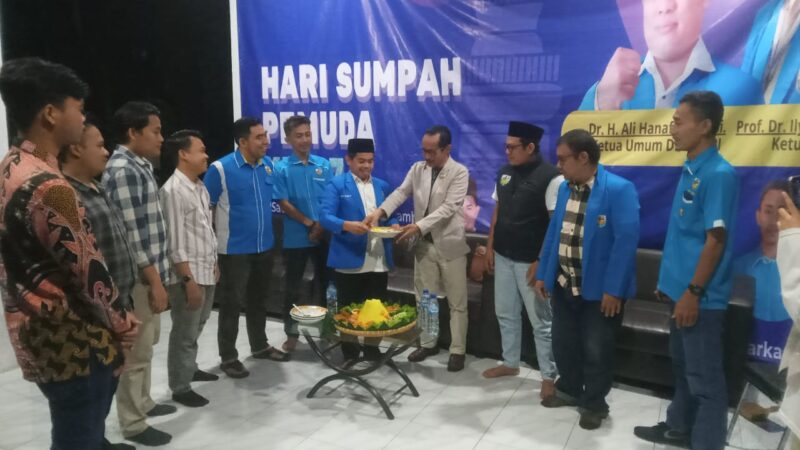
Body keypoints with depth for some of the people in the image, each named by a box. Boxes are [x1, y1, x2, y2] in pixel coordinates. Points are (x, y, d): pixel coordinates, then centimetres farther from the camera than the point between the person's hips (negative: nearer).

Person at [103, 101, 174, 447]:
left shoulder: (139, 166, 12)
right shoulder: (123, 170, -18)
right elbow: (132, 234, -22)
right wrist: (155, 282, -19)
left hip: (148, 273, 10)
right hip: (138, 278, -10)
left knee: (145, 344, 21)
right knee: (136, 351, 2)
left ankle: (142, 403, 37)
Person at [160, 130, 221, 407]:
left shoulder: (200, 187, 10)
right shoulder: (173, 191, -17)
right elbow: (175, 242, -19)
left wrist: (214, 264, 18)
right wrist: (189, 280, -20)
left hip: (206, 272, 8)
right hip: (187, 276, -8)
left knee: (196, 328, 21)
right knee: (185, 333, 4)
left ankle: (190, 369, 39)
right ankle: (180, 388, 18)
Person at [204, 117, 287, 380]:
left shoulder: (268, 165, 2)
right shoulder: (220, 169, -15)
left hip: (264, 247, 6)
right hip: (234, 250, -6)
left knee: (258, 300, 19)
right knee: (232, 304, 5)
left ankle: (260, 346, 36)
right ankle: (228, 357, 20)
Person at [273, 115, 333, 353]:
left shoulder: (324, 164, 3)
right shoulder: (282, 168, -5)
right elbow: (284, 203, -9)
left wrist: (323, 225, -9)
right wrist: (310, 224, -13)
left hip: (324, 235, 3)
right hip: (296, 238, -2)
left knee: (324, 282, 13)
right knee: (293, 287, 8)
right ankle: (291, 333, 21)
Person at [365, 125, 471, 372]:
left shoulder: (460, 172, -12)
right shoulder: (417, 168, 4)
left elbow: (448, 208, -22)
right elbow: (401, 192, -6)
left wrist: (419, 226, -31)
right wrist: (380, 210, -25)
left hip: (450, 244, -5)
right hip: (424, 243, 5)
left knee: (456, 302, 5)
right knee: (424, 298, 14)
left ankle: (457, 350, 17)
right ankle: (428, 343, 30)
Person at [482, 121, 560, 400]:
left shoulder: (549, 177, -15)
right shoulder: (505, 172, 6)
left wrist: (541, 261, -17)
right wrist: (490, 245, 11)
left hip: (530, 261, -7)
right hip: (503, 256, 7)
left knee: (541, 320, 4)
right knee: (505, 314, 17)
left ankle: (549, 376, 18)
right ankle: (510, 363, 35)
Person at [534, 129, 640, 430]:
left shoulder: (619, 189, -17)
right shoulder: (564, 188, 6)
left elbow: (626, 241, -20)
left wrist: (613, 289, -21)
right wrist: (543, 274, 10)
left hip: (600, 288, -6)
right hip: (564, 284, 7)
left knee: (596, 350, 8)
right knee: (563, 343, 18)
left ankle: (594, 404, 28)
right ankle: (569, 389, 40)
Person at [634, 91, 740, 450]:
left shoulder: (719, 174, -18)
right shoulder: (689, 170, 9)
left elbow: (716, 240, -20)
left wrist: (693, 292, -19)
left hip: (700, 296, -9)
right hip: (681, 288, 9)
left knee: (704, 376, 3)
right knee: (682, 366, 22)